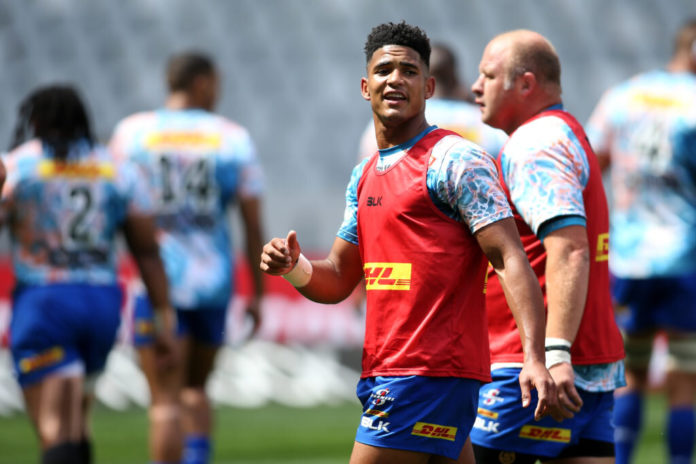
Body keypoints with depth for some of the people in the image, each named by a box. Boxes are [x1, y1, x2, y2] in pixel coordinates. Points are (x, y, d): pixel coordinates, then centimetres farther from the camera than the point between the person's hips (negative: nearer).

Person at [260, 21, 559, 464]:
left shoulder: (454, 160, -8)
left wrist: (534, 357, -27)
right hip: (384, 373, 8)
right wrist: (294, 267, -2)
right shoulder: (365, 176, 18)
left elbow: (511, 259, -15)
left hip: (429, 373, -8)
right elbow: (338, 281, 22)